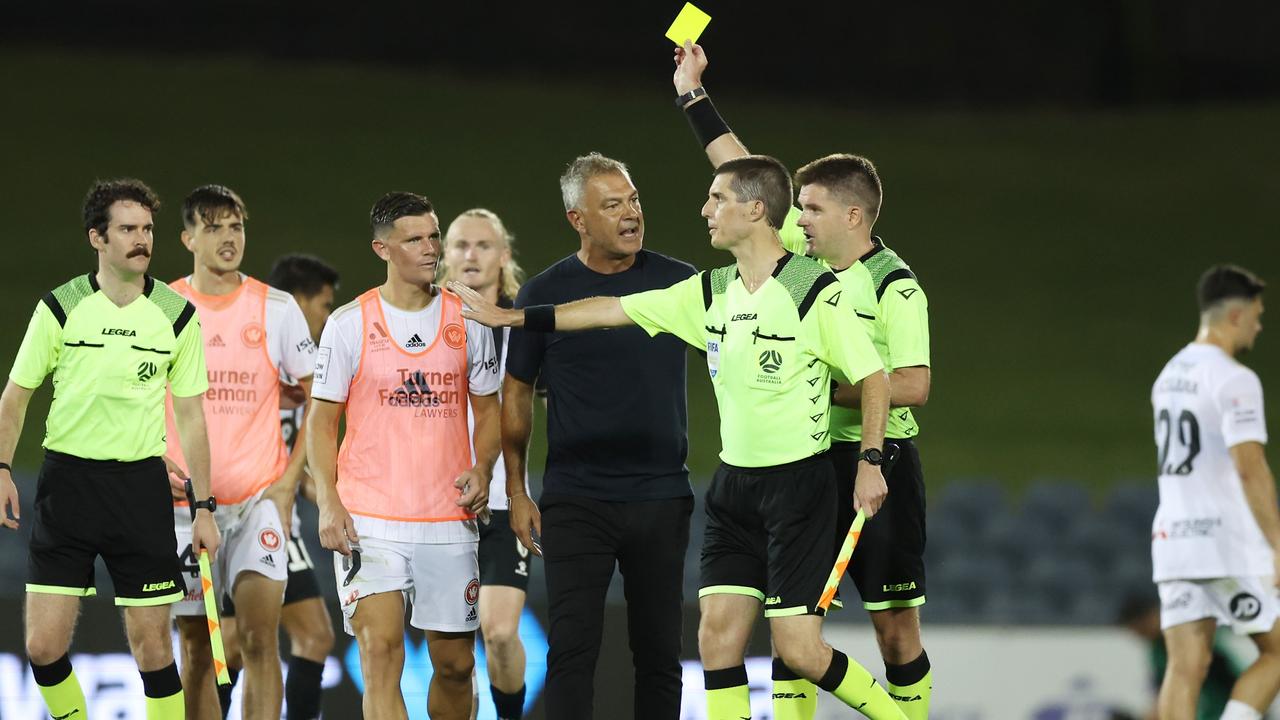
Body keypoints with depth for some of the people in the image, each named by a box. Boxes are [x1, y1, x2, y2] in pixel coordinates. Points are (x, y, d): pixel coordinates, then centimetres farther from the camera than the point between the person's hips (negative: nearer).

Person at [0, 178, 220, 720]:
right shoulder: (60, 308, -2)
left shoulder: (177, 315, 2)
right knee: (45, 645, -5)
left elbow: (190, 415, 7)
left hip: (141, 482, 0)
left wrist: (204, 508, 4)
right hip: (67, 478, 0)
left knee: (152, 646, -2)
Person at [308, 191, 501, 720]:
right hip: (370, 519, -3)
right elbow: (322, 419, 3)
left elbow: (488, 409, 14)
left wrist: (482, 469, -6)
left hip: (450, 519, 3)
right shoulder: (348, 324, 0)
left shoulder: (467, 321, 7)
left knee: (455, 662, 7)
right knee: (380, 651, -14)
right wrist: (328, 502, -9)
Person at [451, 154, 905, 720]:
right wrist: (511, 317, 15)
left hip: (798, 480, -7)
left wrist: (870, 461, -16)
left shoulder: (815, 292, -12)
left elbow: (873, 377, -8)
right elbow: (616, 310, 13)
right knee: (718, 635, -2)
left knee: (798, 650, -9)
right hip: (734, 483, 7)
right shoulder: (711, 292, 8)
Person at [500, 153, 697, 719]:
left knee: (659, 653, 6)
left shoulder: (680, 284, 3)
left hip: (662, 499, 2)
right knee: (572, 652, -7)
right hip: (575, 499, -2)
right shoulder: (543, 295, 1)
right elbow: (516, 396, 8)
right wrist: (516, 492, 3)